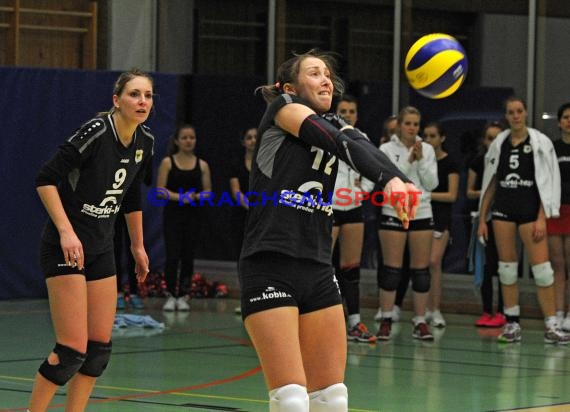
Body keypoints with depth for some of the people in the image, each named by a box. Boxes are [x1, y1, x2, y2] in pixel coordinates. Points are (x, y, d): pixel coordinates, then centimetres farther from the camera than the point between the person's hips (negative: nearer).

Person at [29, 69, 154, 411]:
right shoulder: (96, 132, -19)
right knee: (73, 349, -12)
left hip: (101, 249, 8)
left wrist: (138, 245, 24)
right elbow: (46, 178, -20)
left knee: (100, 347, 5)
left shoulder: (145, 142, 3)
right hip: (66, 248, -8)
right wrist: (66, 231, -26)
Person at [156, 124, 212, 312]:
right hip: (173, 214, -2)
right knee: (173, 256, -8)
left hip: (193, 215, 2)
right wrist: (179, 197, -19)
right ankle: (171, 296, 3)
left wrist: (197, 196, -14)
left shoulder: (202, 165, 5)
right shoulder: (167, 162, -1)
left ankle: (183, 296, 13)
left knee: (188, 256, 3)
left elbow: (208, 191, 7)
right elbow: (160, 189, -4)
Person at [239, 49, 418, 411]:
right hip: (270, 269, -7)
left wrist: (398, 179, -31)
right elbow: (344, 146, -17)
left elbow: (361, 148, -8)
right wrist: (389, 178, -34)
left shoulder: (335, 125, 17)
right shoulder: (284, 108, 2)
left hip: (318, 271, 7)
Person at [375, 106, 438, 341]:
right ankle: (386, 321, 4)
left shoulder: (427, 150, 7)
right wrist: (408, 161, -16)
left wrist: (421, 159, -11)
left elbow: (432, 183, 1)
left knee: (421, 269, 2)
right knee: (392, 268, -3)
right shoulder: (386, 150, 0)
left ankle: (420, 322, 7)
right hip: (393, 213, -2)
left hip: (422, 214, 3)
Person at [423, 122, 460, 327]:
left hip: (440, 217, -4)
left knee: (434, 261, -13)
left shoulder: (450, 163, -2)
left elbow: (452, 195, -6)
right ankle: (428, 308, 8)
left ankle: (436, 310, -10)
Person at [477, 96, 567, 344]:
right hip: (503, 209, 3)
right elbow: (489, 184, 13)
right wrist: (482, 219, 10)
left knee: (542, 268, -9)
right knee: (507, 268, 3)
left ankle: (551, 325, -7)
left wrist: (542, 218, -11)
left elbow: (547, 183, -3)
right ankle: (512, 323, 9)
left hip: (530, 210, -3)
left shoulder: (540, 142, -1)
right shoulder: (499, 144, 9)